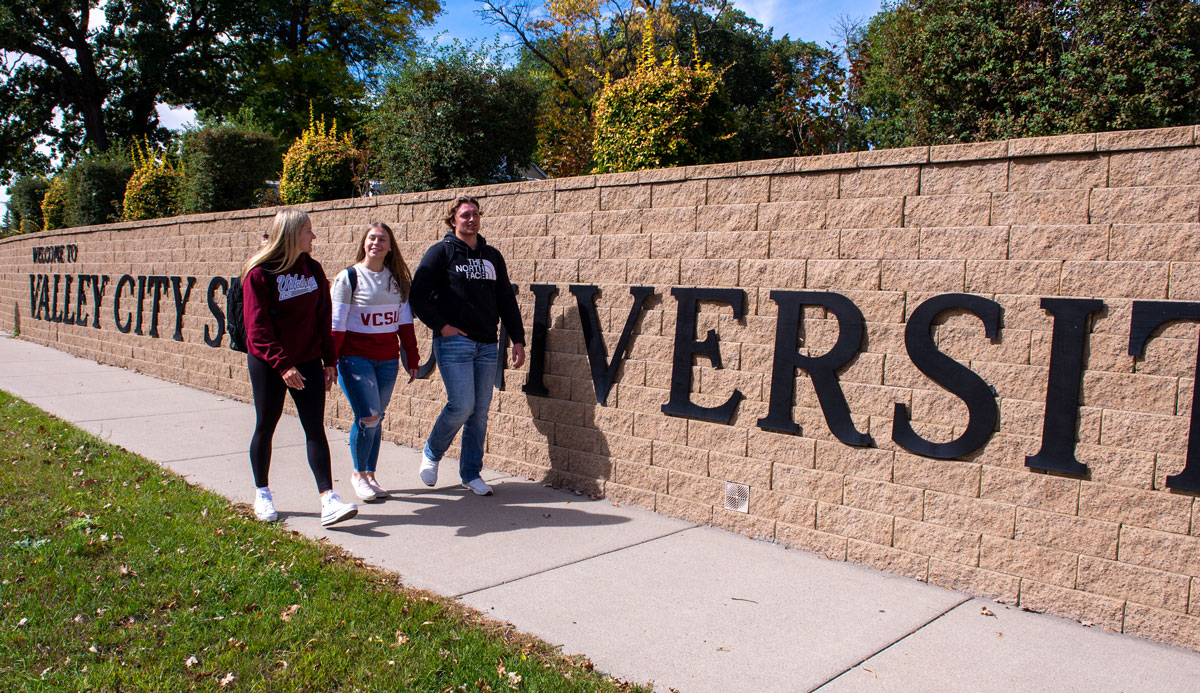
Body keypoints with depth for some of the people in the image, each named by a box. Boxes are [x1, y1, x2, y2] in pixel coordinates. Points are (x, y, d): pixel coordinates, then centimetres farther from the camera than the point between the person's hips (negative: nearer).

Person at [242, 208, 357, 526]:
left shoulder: (313, 269, 5)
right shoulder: (259, 273, -11)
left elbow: (323, 317, 9)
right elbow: (257, 327, -15)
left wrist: (329, 360, 6)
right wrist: (282, 364, -23)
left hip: (308, 361, 4)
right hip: (267, 364, -4)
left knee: (315, 428, -3)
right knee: (265, 427, 9)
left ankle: (328, 500, -6)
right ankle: (261, 494, 27)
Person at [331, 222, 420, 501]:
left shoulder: (397, 279, 9)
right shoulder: (348, 277, -5)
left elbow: (405, 322, 12)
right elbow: (335, 325, -7)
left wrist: (412, 358, 9)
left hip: (388, 359, 5)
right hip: (355, 357, -4)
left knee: (376, 418, 9)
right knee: (368, 417, -12)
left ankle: (370, 475, 23)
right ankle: (358, 475, 10)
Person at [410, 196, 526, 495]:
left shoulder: (492, 256, 16)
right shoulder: (441, 252, 1)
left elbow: (506, 300, 17)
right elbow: (419, 296, -3)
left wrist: (517, 339, 10)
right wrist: (441, 326, -11)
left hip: (487, 346, 5)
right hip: (454, 342, -5)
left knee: (481, 411, 5)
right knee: (461, 405, -12)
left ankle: (471, 473, 17)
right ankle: (431, 454, 14)